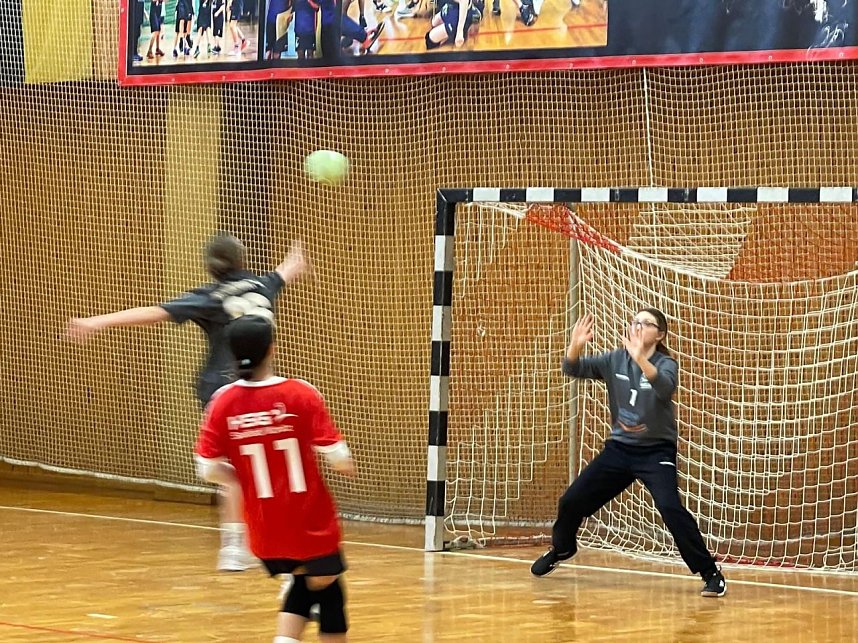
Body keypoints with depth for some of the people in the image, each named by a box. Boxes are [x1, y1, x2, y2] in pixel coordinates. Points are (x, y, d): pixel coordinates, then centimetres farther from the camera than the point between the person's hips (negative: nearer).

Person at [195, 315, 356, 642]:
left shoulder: (224, 402, -6)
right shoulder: (301, 394, -14)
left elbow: (210, 470, -5)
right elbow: (340, 460, -15)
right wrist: (347, 464, 8)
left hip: (265, 528, 4)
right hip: (311, 523, -4)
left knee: (304, 582, 26)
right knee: (327, 589, 17)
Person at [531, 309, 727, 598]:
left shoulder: (666, 364, -13)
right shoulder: (614, 360, -1)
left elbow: (665, 387, -36)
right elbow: (573, 369, -10)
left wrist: (640, 359, -54)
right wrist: (576, 345, -32)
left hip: (656, 451, -5)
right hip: (619, 448, 5)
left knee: (670, 508, -27)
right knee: (571, 501, 7)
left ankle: (711, 574, -18)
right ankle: (561, 549, 39)